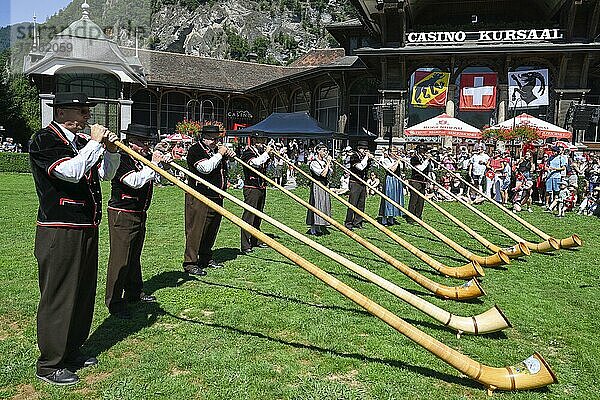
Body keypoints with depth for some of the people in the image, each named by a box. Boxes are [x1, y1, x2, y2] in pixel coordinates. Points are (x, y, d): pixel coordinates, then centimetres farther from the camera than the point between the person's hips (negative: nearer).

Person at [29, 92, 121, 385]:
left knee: (83, 293, 16)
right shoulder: (44, 140, -10)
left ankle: (72, 350, 33)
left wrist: (111, 151, 0)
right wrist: (95, 143, -15)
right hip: (59, 232, -8)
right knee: (58, 297, 0)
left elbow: (106, 174, 17)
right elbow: (71, 171, -24)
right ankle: (49, 365, 14)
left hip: (87, 229, 8)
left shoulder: (82, 140, 12)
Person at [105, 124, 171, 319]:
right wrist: (153, 163, -21)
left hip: (140, 215, 9)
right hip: (121, 215, -9)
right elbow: (136, 181, -29)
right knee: (119, 258, -5)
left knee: (134, 256, 20)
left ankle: (134, 292, 34)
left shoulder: (145, 158, 8)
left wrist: (164, 162, 4)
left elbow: (156, 178, 21)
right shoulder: (121, 160, -16)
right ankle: (114, 302, 3)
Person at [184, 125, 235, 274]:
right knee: (196, 230, -6)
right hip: (199, 198, -8)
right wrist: (220, 154, -13)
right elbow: (205, 168, -23)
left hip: (216, 197, 8)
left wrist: (230, 153, 9)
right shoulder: (195, 150, -7)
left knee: (212, 229, 14)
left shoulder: (216, 149, 17)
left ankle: (206, 258, 27)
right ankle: (190, 263, 0)